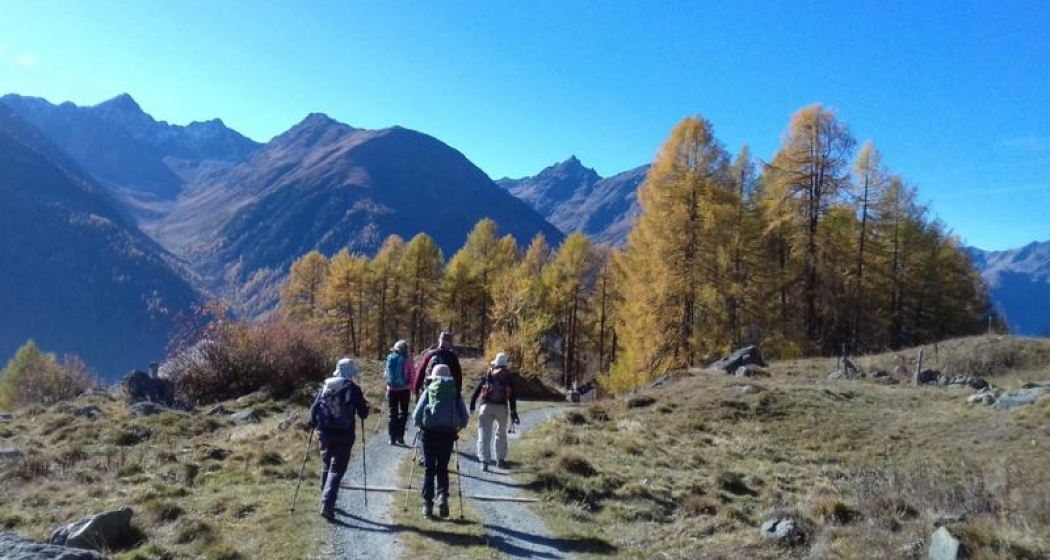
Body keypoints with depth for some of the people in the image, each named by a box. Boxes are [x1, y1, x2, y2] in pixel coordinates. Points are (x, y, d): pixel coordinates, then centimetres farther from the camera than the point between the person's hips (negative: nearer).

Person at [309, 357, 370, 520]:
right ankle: (327, 504, -11)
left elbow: (314, 408, 4)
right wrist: (364, 405, 17)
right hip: (344, 435, -4)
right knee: (337, 469, 0)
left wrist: (314, 424, 19)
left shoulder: (325, 386, 5)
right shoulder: (353, 389, -5)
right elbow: (363, 413, -4)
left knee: (326, 466, 20)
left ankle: (327, 500, 31)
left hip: (325, 433, 4)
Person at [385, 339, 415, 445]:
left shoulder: (390, 357, 2)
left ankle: (392, 437, 8)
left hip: (391, 389, 3)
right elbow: (412, 373, -7)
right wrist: (413, 388, 3)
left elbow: (386, 373, 7)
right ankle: (400, 435, -1)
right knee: (403, 412, 9)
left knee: (393, 413, 9)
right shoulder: (407, 358, -7)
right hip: (404, 389, -2)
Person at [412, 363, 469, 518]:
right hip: (448, 433, 1)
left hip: (430, 432, -1)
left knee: (429, 468, 10)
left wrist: (420, 426, 15)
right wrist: (457, 428, 17)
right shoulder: (455, 393, 9)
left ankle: (427, 503, 7)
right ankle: (442, 495, -9)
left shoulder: (428, 391, 5)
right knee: (442, 468, 13)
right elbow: (465, 417, 3)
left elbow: (416, 414, -2)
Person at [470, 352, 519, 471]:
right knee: (501, 434, 18)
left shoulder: (487, 375, 13)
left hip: (486, 406, 0)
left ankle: (484, 461, -7)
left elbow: (476, 391, 7)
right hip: (501, 407, 0)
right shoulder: (508, 377, 9)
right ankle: (500, 460, 18)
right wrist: (513, 413, 8)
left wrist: (472, 406, 10)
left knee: (484, 435, 2)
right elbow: (512, 397, 5)